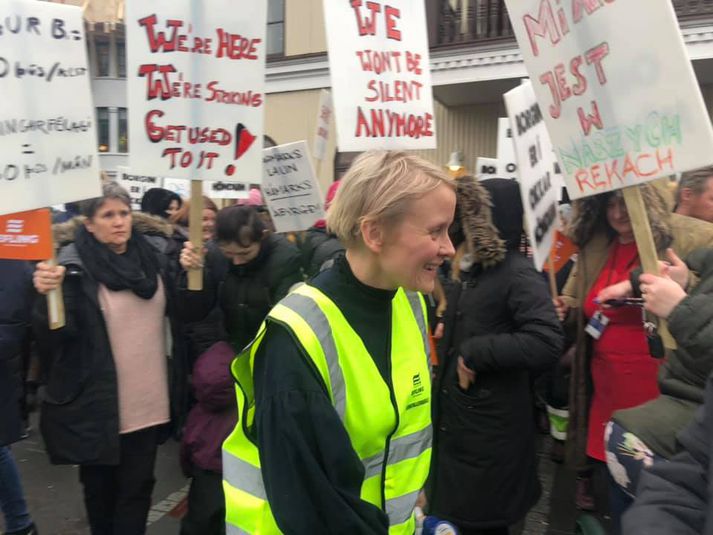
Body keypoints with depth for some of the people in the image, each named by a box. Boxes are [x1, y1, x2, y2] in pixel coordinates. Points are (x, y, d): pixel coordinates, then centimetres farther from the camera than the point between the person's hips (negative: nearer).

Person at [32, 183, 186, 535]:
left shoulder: (154, 254, 0)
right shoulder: (74, 264, -12)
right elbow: (53, 334, -16)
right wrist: (48, 294, -34)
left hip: (147, 400, 3)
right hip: (99, 402, -3)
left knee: (138, 486, 15)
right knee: (100, 486, 19)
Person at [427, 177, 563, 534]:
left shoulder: (518, 274, -18)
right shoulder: (470, 271, 9)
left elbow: (547, 341, -30)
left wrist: (477, 352, -25)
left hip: (492, 430, -8)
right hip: (456, 421, 8)